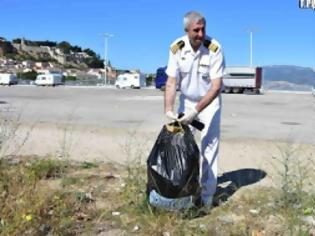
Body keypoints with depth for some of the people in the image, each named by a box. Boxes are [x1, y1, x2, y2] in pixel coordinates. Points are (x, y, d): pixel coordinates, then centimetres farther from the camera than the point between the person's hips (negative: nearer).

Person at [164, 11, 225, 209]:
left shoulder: (215, 49, -26)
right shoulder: (177, 48, -18)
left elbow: (216, 86, -27)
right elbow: (171, 82, -16)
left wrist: (196, 111, -35)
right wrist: (168, 109, -30)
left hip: (210, 101, -3)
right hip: (187, 100, 3)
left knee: (209, 146, -7)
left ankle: (207, 195, 2)